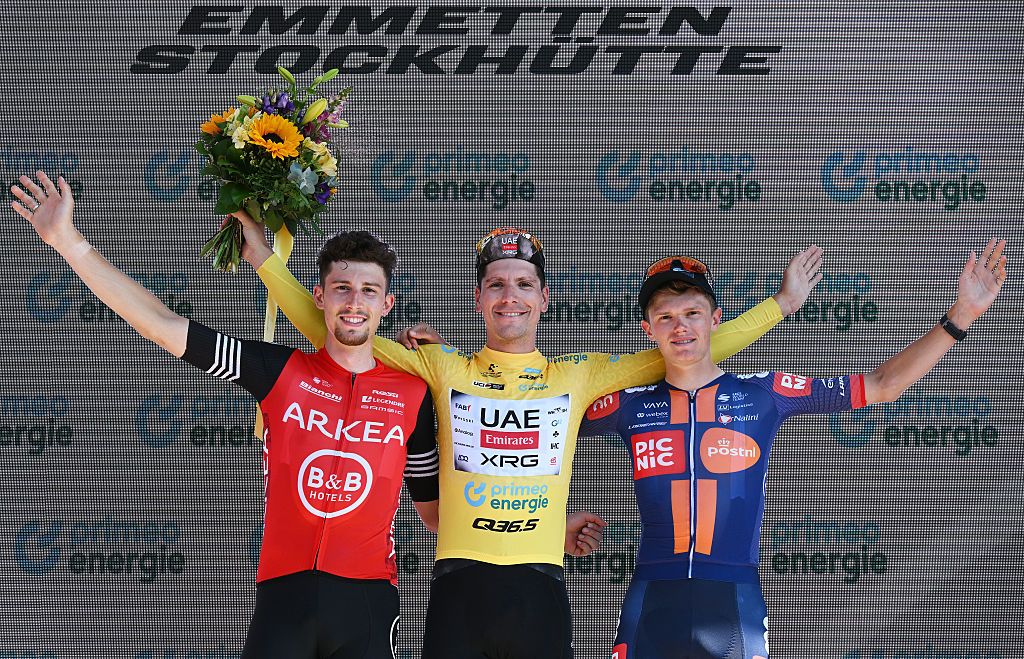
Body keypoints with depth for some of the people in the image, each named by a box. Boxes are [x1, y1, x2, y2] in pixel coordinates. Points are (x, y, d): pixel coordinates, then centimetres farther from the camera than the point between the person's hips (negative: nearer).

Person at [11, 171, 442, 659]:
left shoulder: (413, 393, 5)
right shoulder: (282, 370, 4)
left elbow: (432, 507, 16)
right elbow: (161, 324, 2)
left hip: (367, 601, 0)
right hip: (284, 596, 0)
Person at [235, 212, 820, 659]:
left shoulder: (579, 375, 11)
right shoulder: (444, 368, 9)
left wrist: (782, 303, 15)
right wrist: (266, 259, 5)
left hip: (540, 587, 1)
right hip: (459, 585, 0)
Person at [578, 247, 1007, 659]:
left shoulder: (764, 393, 5)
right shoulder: (630, 406, 6)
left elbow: (883, 385, 7)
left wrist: (961, 315, 4)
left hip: (736, 604, 0)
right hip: (651, 604, 1)